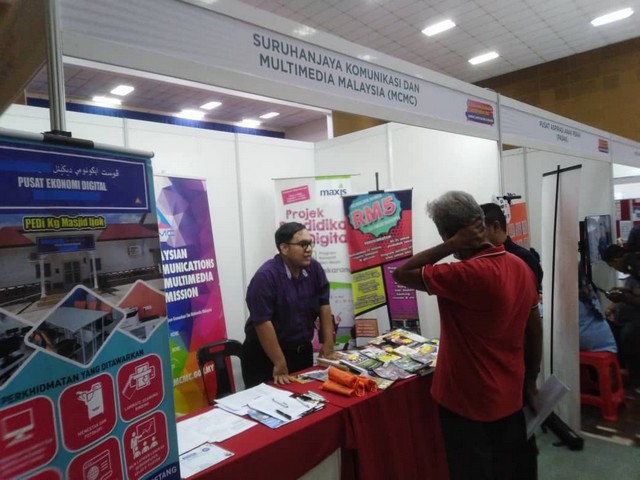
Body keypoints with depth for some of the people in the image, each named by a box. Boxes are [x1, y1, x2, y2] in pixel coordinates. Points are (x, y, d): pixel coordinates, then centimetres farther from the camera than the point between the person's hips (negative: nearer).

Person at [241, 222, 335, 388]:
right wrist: (280, 364, -22)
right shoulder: (265, 276, -23)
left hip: (303, 350, 6)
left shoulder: (314, 269, -4)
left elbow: (323, 305, 2)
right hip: (265, 354, -5)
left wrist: (328, 343, -4)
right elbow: (263, 323, -25)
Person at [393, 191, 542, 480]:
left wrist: (451, 246, -23)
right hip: (509, 396, 8)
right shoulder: (520, 267, -3)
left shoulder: (467, 275, -28)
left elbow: (400, 274, -23)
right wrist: (531, 377, 19)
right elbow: (535, 328, 7)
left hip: (470, 402, -8)